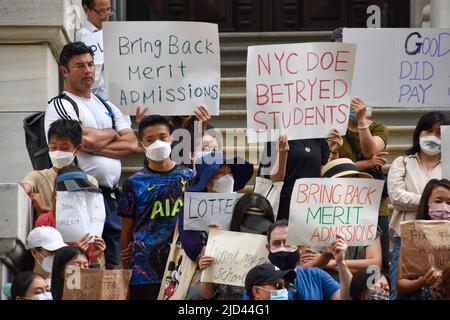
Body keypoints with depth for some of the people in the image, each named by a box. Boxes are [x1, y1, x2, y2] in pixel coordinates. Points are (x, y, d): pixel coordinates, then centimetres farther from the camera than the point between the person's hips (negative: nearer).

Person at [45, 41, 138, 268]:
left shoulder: (107, 107, 21)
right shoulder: (60, 105, -1)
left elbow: (131, 144, 6)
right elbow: (86, 139, -17)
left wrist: (94, 145, -8)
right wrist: (113, 133, 4)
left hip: (111, 196, 7)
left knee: (112, 264, 7)